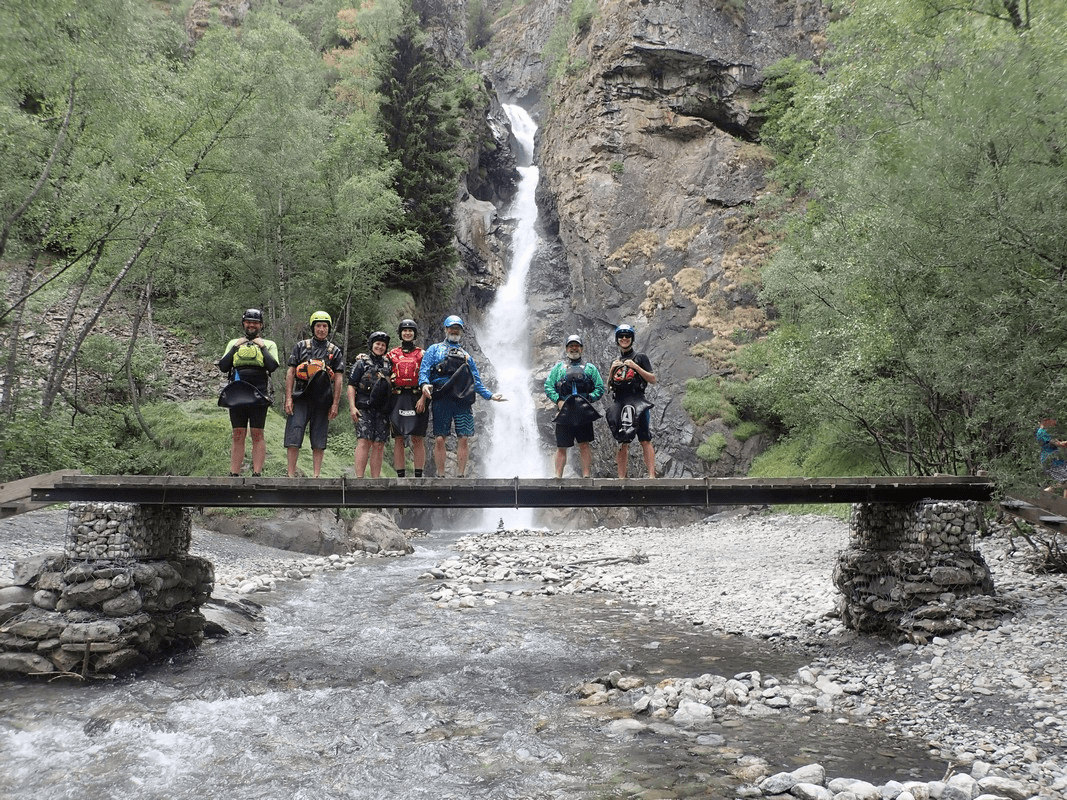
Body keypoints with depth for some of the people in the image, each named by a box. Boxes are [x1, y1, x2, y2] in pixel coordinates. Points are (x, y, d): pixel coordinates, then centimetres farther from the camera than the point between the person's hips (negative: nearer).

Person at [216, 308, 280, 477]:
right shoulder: (234, 343, 18)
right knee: (238, 435, 2)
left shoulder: (269, 344, 11)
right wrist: (235, 348, 0)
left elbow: (273, 366, -6)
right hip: (236, 394, 2)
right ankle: (234, 474, 4)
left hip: (258, 395, -2)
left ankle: (257, 474, -2)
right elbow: (223, 367, 7)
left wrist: (262, 347, -5)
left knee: (257, 435, -4)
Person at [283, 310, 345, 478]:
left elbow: (339, 379, 6)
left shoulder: (335, 351, 11)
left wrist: (335, 404, -3)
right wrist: (288, 398, -3)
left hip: (322, 401, 1)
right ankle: (291, 475, 1)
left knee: (319, 442, 3)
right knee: (293, 438, -6)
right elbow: (290, 372, 6)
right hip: (301, 397, 0)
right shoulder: (301, 346, 10)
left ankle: (316, 477, 8)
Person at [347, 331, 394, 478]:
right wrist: (352, 407, -10)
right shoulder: (361, 362, 6)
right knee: (364, 442, -14)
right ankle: (359, 477, -15)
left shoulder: (388, 364, 20)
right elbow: (351, 385, 0)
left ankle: (376, 479, 6)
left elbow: (392, 385, 29)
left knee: (379, 445, 2)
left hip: (382, 410, 4)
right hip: (364, 408, -4)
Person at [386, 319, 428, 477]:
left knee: (418, 439, -4)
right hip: (397, 399, 1)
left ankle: (418, 476, -1)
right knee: (398, 439, 0)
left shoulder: (422, 354, 11)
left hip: (417, 398, -1)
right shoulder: (392, 354, 15)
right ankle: (400, 476, 3)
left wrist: (423, 398, -8)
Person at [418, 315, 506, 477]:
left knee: (464, 439, -5)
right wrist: (424, 384, -16)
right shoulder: (434, 349, 18)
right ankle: (440, 476, 2)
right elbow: (424, 370, 4)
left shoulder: (466, 355, 29)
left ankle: (459, 476, 1)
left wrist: (490, 395, 16)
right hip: (442, 399, -3)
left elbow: (476, 381, 27)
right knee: (439, 439, -6)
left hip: (463, 401, 3)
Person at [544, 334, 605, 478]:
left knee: (585, 445, -4)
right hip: (564, 411, 0)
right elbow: (548, 386, 8)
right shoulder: (558, 367, 16)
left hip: (583, 412, 0)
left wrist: (589, 399, -6)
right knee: (561, 447, 0)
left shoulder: (590, 368, 15)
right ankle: (558, 476, 4)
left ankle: (587, 475, -2)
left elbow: (600, 388, 9)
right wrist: (558, 400, -6)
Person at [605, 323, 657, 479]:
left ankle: (652, 476, -19)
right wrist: (612, 370, 4)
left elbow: (652, 379, 2)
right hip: (619, 402, 4)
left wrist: (635, 367, -7)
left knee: (645, 440, -13)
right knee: (622, 442, 2)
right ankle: (621, 477, 4)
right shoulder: (615, 361, 23)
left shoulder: (640, 357, 9)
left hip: (637, 400, -4)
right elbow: (608, 386, 20)